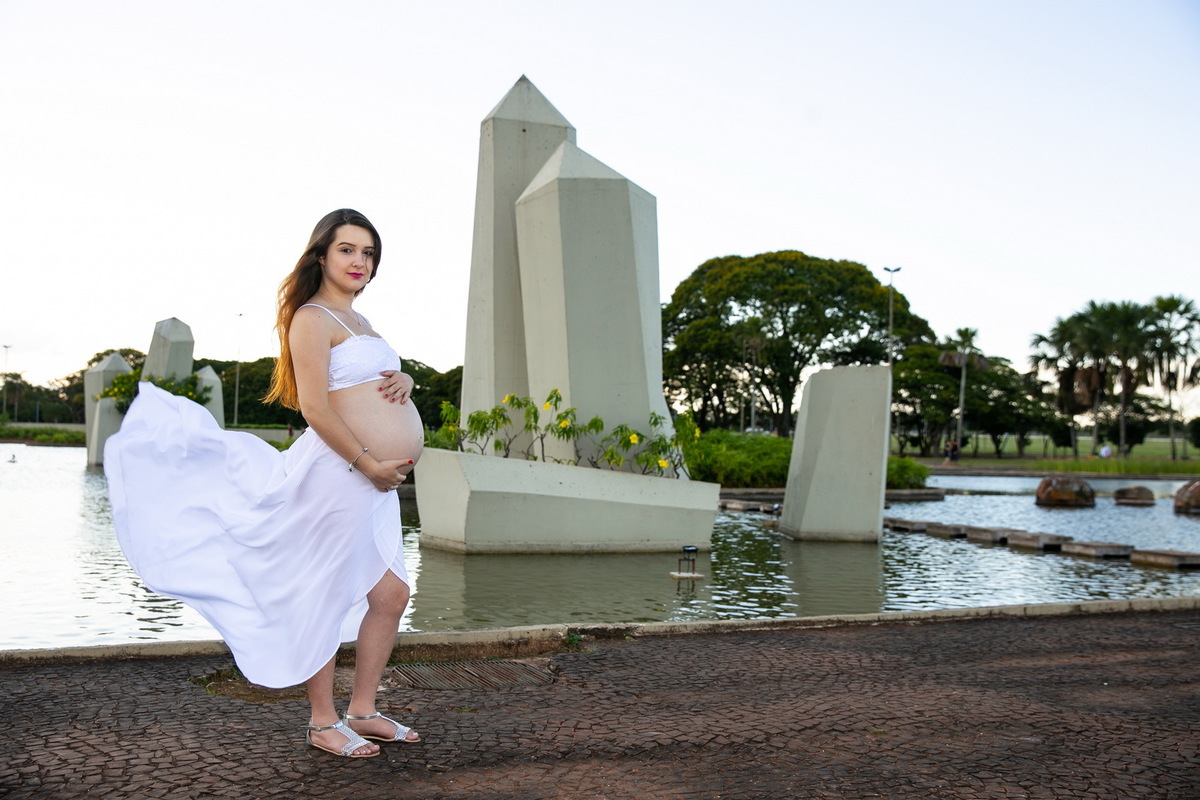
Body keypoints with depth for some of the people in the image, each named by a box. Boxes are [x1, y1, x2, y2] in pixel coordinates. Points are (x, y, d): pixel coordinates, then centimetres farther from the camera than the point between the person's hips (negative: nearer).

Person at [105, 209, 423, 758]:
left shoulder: (358, 321, 20)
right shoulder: (312, 318, -8)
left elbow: (388, 374, 31)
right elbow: (314, 408, -17)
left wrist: (404, 380, 6)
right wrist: (370, 464, -16)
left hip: (375, 480, 10)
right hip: (339, 474, -10)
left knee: (391, 594, 12)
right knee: (325, 598, 1)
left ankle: (362, 711, 24)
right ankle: (322, 722, 13)